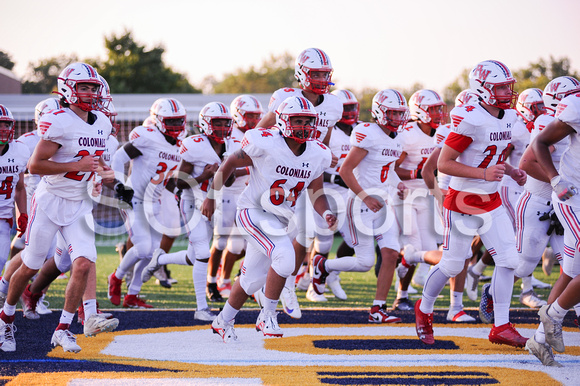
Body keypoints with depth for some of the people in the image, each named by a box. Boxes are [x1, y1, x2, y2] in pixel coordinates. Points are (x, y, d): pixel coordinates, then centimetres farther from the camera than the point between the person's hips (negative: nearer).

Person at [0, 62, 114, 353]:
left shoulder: (102, 124, 5)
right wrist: (77, 166, -24)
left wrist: (104, 172, 3)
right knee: (30, 267, 7)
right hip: (50, 201, -5)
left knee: (84, 264, -12)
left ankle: (63, 330, -1)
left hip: (79, 206, 5)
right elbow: (34, 165, -21)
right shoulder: (59, 122, -18)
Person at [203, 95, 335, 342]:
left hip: (279, 220, 7)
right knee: (284, 257, -28)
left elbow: (316, 193, 8)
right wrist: (211, 197, -3)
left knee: (253, 279, 17)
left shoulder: (317, 155, -2)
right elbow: (229, 164, -6)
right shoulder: (265, 144, -19)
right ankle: (267, 316, -11)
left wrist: (326, 214, -13)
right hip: (254, 213, -7)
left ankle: (223, 322, 38)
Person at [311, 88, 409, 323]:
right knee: (365, 262, -7)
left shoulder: (395, 139, 10)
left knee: (391, 254, -6)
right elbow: (345, 170, -16)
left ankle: (378, 309, 0)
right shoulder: (368, 135, -16)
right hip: (361, 202, -8)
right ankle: (322, 266, 20)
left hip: (383, 203, 8)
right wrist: (365, 197, -19)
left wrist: (398, 184, 6)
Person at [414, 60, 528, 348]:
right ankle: (424, 309, 29)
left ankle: (501, 327, 3)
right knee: (451, 265, 2)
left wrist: (511, 171, 4)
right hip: (464, 202, -7)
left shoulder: (508, 117, 5)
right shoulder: (470, 119, -22)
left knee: (509, 260, -3)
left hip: (491, 202, 7)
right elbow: (443, 163, -21)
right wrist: (484, 174, -28)